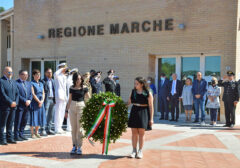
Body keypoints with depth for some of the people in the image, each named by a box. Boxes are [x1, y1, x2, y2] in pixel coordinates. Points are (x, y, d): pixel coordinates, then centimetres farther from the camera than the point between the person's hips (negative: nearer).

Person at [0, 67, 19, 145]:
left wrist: (15, 102, -2)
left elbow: (17, 93, 14)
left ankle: (9, 138, 19)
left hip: (13, 106, 7)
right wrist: (10, 102, -16)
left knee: (10, 124, 12)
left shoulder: (14, 82, 17)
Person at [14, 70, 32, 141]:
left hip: (27, 106, 7)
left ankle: (21, 134, 20)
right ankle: (16, 136, 7)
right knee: (18, 121, 0)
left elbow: (31, 93, 14)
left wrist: (29, 100, -4)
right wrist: (25, 101, -16)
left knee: (24, 121, 10)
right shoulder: (16, 83, -7)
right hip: (20, 105, -7)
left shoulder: (29, 83, 17)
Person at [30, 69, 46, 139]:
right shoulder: (32, 83, -5)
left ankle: (36, 132, 19)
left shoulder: (41, 84, 15)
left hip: (41, 103, 6)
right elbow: (33, 94, -12)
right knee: (34, 117, -4)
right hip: (34, 103, -6)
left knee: (39, 117, 9)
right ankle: (32, 133, 4)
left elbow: (43, 93, 12)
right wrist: (38, 101, -13)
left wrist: (42, 101, -4)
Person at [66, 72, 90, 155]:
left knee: (79, 128, -2)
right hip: (72, 107, 3)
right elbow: (70, 100, 13)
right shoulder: (72, 88, 6)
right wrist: (67, 110, 13)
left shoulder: (84, 88, -1)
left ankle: (79, 147, 5)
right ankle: (74, 146, 15)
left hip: (81, 107, -3)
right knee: (73, 128, 7)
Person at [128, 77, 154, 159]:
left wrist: (151, 118, -7)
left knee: (141, 133, 2)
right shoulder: (133, 91, 7)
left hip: (143, 113, -4)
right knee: (134, 133, 6)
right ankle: (134, 151, 15)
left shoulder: (148, 94, -6)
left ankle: (140, 151, 13)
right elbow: (129, 102, 16)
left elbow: (151, 107, -5)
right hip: (134, 112, 4)